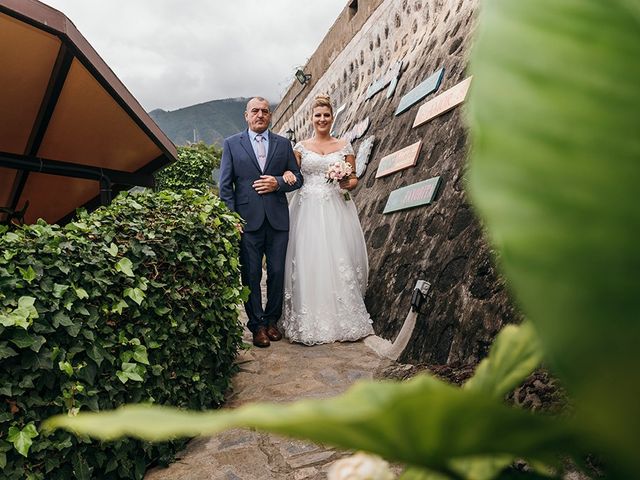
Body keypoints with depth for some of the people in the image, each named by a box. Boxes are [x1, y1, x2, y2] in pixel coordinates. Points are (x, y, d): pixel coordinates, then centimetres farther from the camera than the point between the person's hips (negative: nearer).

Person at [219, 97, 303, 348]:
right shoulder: (232, 144, 6)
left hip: (278, 220, 2)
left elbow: (297, 178, 12)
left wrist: (278, 183, -8)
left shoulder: (283, 143, 11)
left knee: (277, 273, 8)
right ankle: (257, 325, 18)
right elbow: (225, 185, 2)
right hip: (247, 220, -1)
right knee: (251, 275, 4)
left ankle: (272, 320, 26)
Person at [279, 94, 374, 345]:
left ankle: (344, 318, 10)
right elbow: (292, 175, 8)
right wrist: (287, 175, -14)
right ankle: (309, 321, 8)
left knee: (339, 262, -4)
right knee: (308, 263, -3)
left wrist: (347, 183, -11)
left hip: (336, 209, 0)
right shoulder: (301, 147, 10)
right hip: (308, 210, 0)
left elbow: (354, 178, 10)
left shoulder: (344, 146, 10)